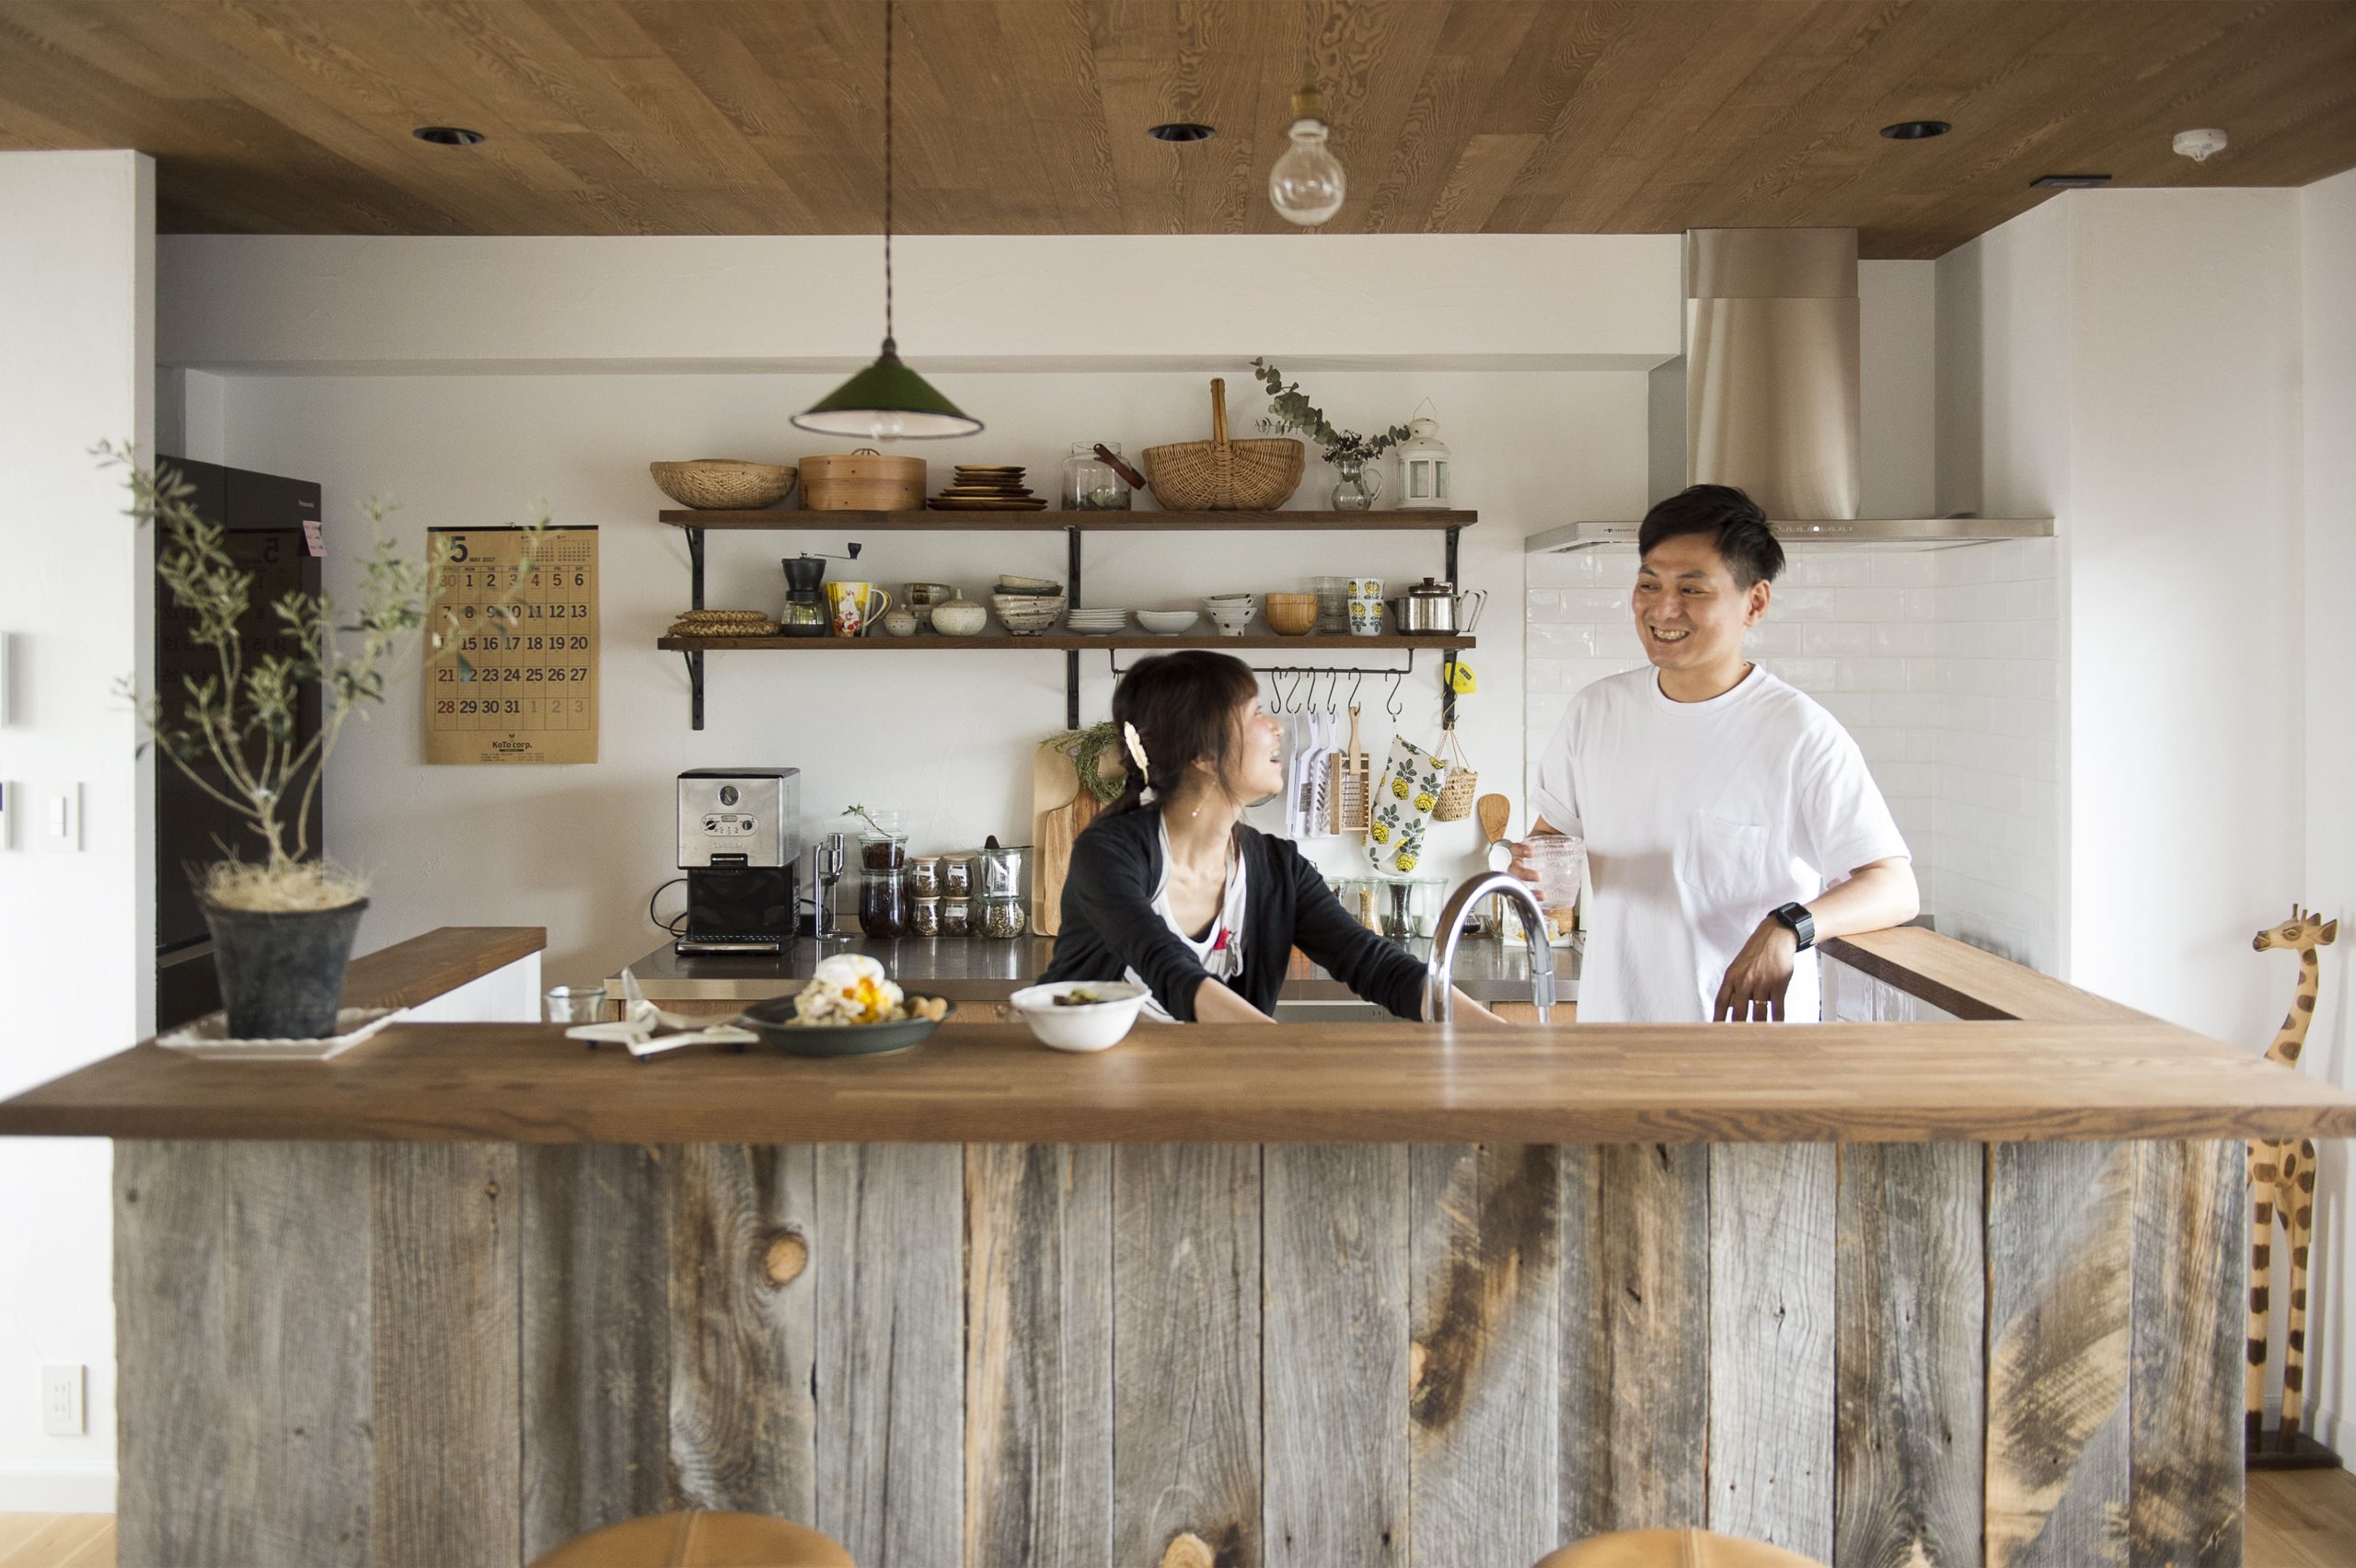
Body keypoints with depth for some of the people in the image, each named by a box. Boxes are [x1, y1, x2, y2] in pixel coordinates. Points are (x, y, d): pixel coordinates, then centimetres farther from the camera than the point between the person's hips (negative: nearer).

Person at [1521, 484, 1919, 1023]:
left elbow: (1897, 889, -14)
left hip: (1749, 1035, -5)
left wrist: (1789, 927, -31)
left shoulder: (1802, 732, -11)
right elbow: (1552, 830, 14)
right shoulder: (1595, 710, 3)